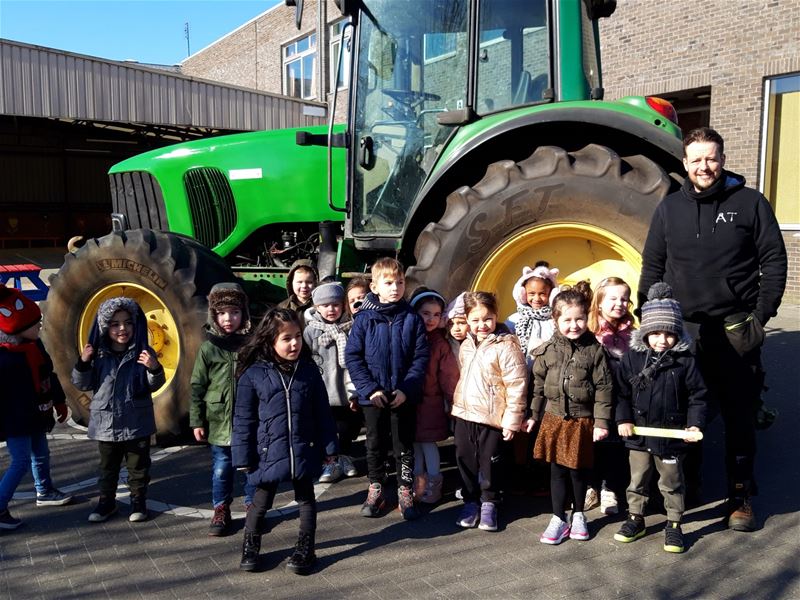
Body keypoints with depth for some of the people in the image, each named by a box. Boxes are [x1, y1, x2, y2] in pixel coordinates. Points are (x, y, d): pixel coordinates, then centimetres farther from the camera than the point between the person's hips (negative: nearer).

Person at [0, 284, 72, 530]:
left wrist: (59, 402, 22)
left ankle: (45, 492, 40)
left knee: (41, 454, 21)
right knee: (21, 461, -5)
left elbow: (49, 376, 15)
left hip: (35, 416, 9)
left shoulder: (35, 345, 2)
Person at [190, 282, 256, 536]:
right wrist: (197, 421, -1)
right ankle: (221, 511, 26)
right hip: (219, 421, 0)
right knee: (221, 469, 10)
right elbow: (197, 387, 1)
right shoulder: (208, 348, -2)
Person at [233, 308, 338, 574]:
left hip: (304, 450, 2)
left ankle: (305, 550, 28)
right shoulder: (253, 374, -8)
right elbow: (243, 419, -3)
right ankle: (250, 548, 35)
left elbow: (322, 412, 4)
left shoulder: (308, 370, -1)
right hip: (268, 452, -2)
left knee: (306, 499, 13)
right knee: (261, 502, 13)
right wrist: (244, 457, -4)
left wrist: (329, 447, 4)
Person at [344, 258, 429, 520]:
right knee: (375, 444, 14)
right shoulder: (364, 318, -5)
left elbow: (420, 357, -4)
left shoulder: (412, 319, -3)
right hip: (373, 397, 0)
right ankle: (375, 490, 29)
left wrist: (407, 389, -14)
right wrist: (369, 388, -13)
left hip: (404, 396, 0)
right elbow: (352, 356, -5)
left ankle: (405, 492, 24)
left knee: (404, 446, 10)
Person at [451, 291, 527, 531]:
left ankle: (489, 503, 25)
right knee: (465, 460, 12)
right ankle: (470, 501, 28)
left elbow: (516, 385, -15)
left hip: (492, 418, -6)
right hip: (464, 415, 6)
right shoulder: (466, 345, 8)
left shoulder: (506, 346, -15)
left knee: (490, 463, 7)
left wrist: (512, 420, -15)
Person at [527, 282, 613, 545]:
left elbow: (603, 388, -5)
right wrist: (533, 415, 9)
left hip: (582, 421, -1)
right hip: (554, 418, 2)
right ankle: (559, 519, 20)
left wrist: (601, 422, -7)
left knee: (579, 471, 11)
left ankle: (578, 514, 32)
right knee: (557, 471, 8)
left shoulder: (594, 350, -6)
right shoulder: (547, 350, 0)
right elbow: (538, 385, 7)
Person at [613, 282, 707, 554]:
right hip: (638, 434, 2)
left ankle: (674, 524, 29)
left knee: (672, 483, 13)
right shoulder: (633, 358, -5)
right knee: (638, 480, 16)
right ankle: (635, 518, 33)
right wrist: (623, 419, -8)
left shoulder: (685, 361, -7)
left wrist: (695, 424, -11)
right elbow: (621, 392, -1)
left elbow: (697, 395, -2)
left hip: (672, 435, -1)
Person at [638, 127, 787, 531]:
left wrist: (762, 313, -7)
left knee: (738, 415, 6)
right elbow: (652, 265, 10)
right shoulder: (669, 208, 7)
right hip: (682, 328, 2)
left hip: (735, 330, -2)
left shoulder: (750, 203, 0)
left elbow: (774, 260, 0)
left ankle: (741, 496, 19)